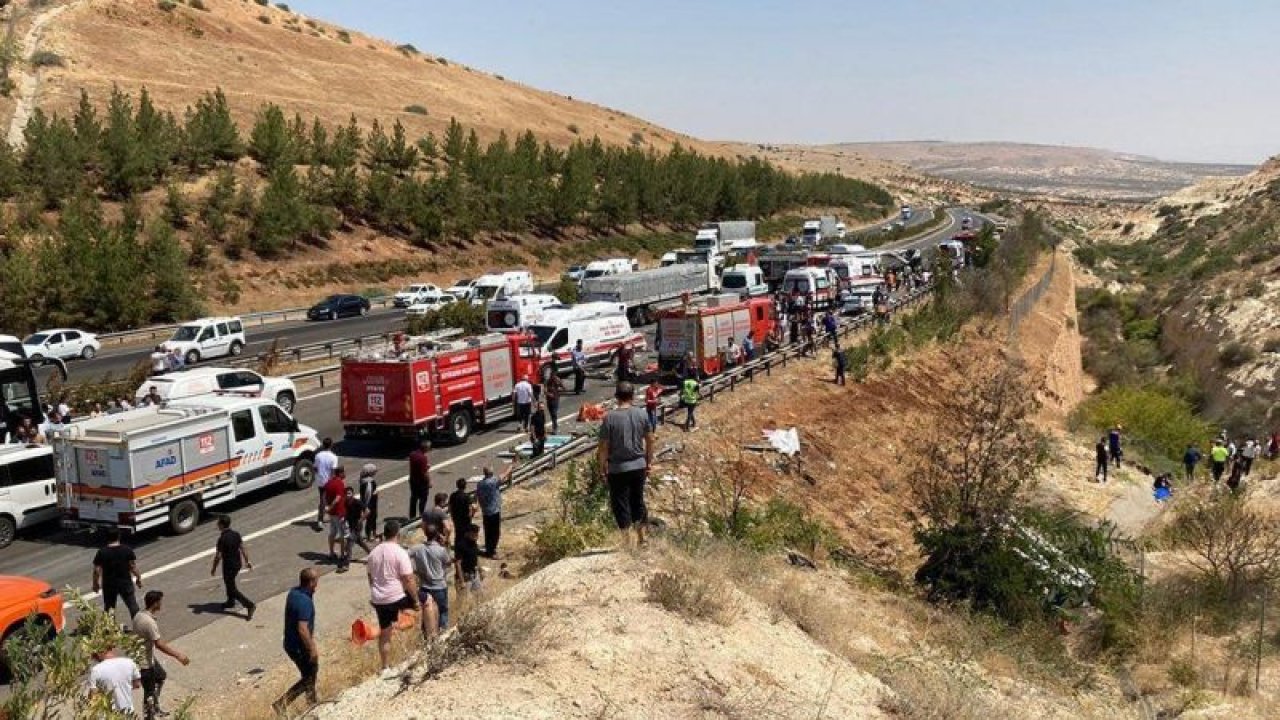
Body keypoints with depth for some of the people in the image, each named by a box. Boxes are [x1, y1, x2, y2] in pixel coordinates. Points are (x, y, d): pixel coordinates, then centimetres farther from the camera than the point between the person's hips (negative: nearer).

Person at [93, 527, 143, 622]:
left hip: (109, 585, 0)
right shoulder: (127, 550, -11)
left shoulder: (101, 553, -10)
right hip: (125, 583, 0)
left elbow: (97, 571, -8)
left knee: (109, 608, 15)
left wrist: (95, 584, 6)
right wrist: (139, 578, 5)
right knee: (133, 606, 12)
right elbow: (133, 567, -8)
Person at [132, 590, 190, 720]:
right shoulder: (149, 622, -30)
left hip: (147, 657, 10)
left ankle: (155, 708, 39)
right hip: (144, 662, -10)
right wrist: (178, 656, -23)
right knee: (150, 692, 5)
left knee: (161, 676, 27)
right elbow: (160, 645, -29)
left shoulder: (139, 615, -1)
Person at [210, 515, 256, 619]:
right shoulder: (236, 534, -2)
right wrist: (247, 561, 15)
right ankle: (231, 602, 44)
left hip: (228, 566, -8)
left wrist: (214, 569, -5)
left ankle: (249, 605, -8)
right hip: (238, 564, 8)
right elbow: (243, 549, 5)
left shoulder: (222, 539, -23)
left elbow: (218, 556, -18)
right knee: (229, 583, 28)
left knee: (232, 588, 3)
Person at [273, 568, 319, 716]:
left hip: (290, 643, 9)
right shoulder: (305, 602, -29)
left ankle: (312, 700, 44)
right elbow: (302, 629, -31)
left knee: (312, 670, 26)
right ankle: (281, 703, 2)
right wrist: (312, 648, -20)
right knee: (308, 678, 8)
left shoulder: (293, 593, 1)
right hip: (300, 647, -9)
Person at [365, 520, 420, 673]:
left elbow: (370, 577, 16)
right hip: (397, 597, -6)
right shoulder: (400, 553, -14)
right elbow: (408, 580, -16)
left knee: (384, 634, 18)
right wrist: (415, 600, -7)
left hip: (378, 600, 6)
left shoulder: (374, 553, 7)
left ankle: (385, 668, 26)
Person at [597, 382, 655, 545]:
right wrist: (649, 462, 16)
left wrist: (602, 468, -1)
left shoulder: (610, 417, -12)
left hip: (618, 468, -4)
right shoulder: (642, 414, -2)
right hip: (639, 465, 4)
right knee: (638, 501, 18)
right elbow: (650, 440, 5)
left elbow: (604, 446, -11)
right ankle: (641, 537, 27)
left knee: (621, 504, 6)